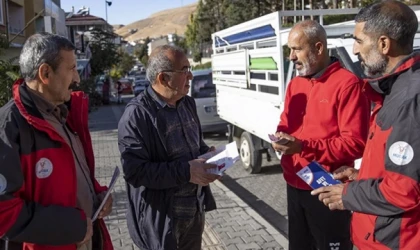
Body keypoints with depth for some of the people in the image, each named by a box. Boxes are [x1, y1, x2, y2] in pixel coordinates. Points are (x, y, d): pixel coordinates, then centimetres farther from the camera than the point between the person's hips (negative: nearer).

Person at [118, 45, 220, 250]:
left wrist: (208, 153, -1)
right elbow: (135, 171, -26)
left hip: (195, 208, 7)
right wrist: (186, 171, -27)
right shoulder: (137, 114, -20)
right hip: (162, 217, -7)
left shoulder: (187, 104, 6)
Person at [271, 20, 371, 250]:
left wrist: (303, 146, -25)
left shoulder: (347, 83, -16)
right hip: (295, 186, 7)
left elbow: (356, 143, -20)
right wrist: (281, 136, -4)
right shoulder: (294, 85, 10)